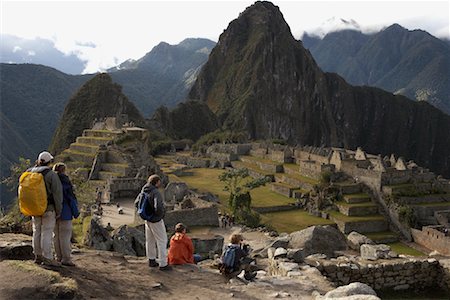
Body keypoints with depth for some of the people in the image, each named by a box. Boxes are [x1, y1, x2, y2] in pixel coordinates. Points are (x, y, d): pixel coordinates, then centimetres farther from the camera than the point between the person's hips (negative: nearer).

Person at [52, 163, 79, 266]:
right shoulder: (64, 181, -13)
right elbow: (71, 198, -12)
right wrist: (76, 212, -5)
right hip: (65, 212, -7)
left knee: (57, 235, 12)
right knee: (65, 235, -2)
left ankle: (59, 257, 19)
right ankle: (66, 259, -1)